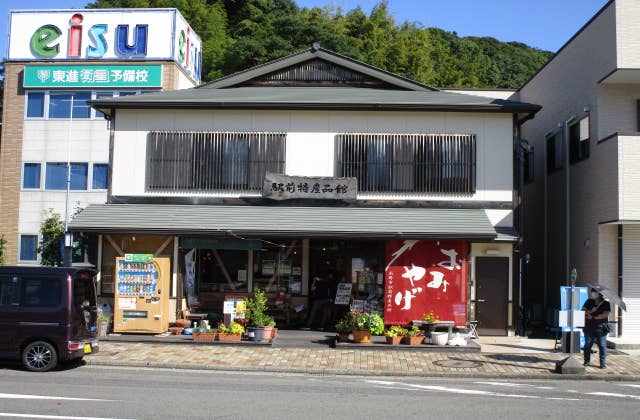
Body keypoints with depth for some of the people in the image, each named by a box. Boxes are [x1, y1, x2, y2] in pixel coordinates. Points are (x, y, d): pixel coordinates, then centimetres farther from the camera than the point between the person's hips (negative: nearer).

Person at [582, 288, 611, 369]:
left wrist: (593, 317, -11)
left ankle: (603, 363, 2)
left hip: (601, 328, -3)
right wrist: (591, 311, -15)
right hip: (589, 328, 3)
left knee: (602, 345, -3)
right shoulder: (589, 302, 11)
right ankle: (586, 361, 15)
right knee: (587, 345, 6)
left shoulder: (606, 304, 2)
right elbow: (583, 311, 4)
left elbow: (606, 314, -10)